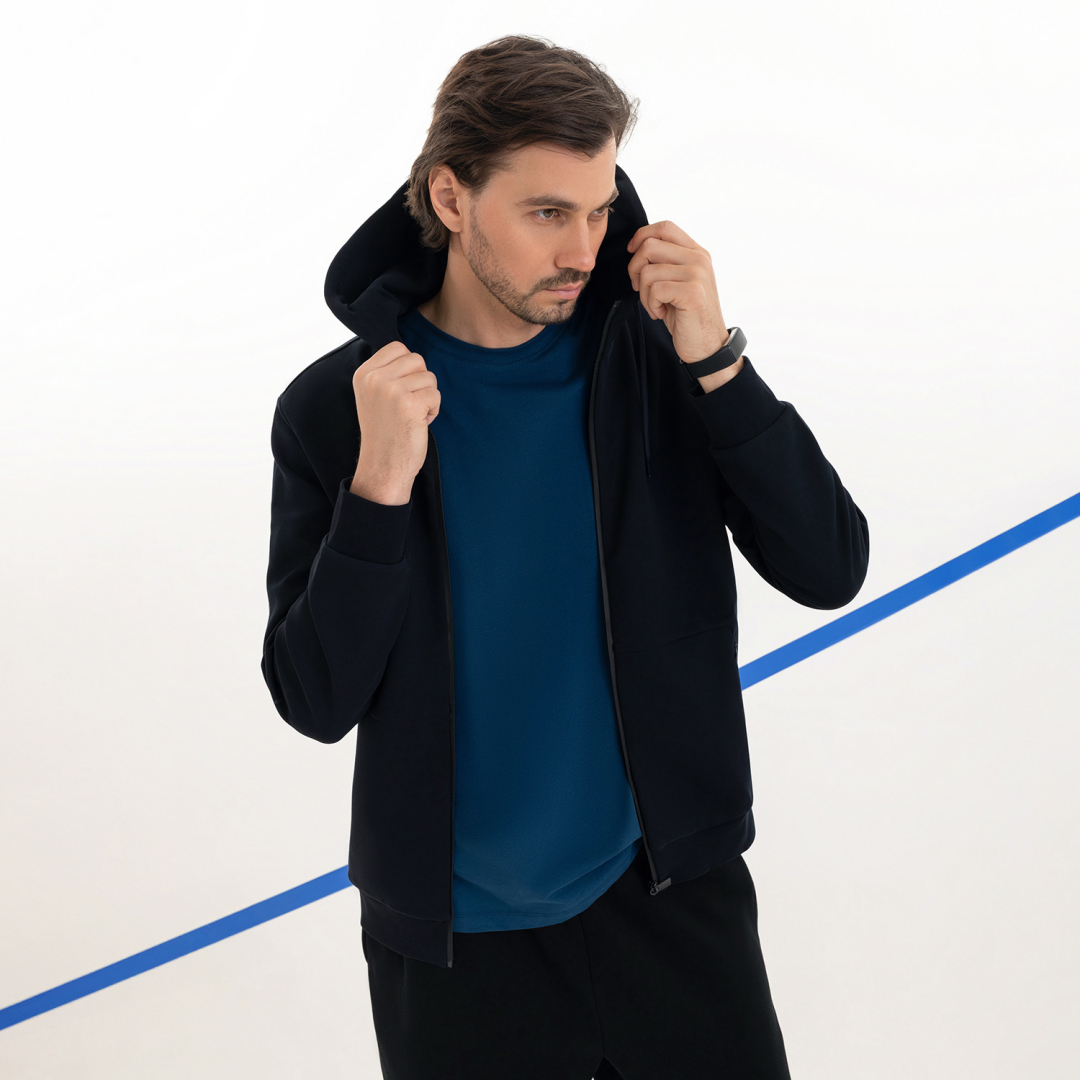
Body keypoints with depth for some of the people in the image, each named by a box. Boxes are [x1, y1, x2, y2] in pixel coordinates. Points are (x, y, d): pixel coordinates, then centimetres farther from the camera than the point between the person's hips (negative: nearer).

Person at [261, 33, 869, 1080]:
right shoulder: (334, 407, -9)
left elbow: (829, 570, -11)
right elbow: (316, 701, -11)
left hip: (672, 891, 1)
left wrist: (717, 362, -20)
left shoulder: (655, 357, -6)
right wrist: (379, 487, -24)